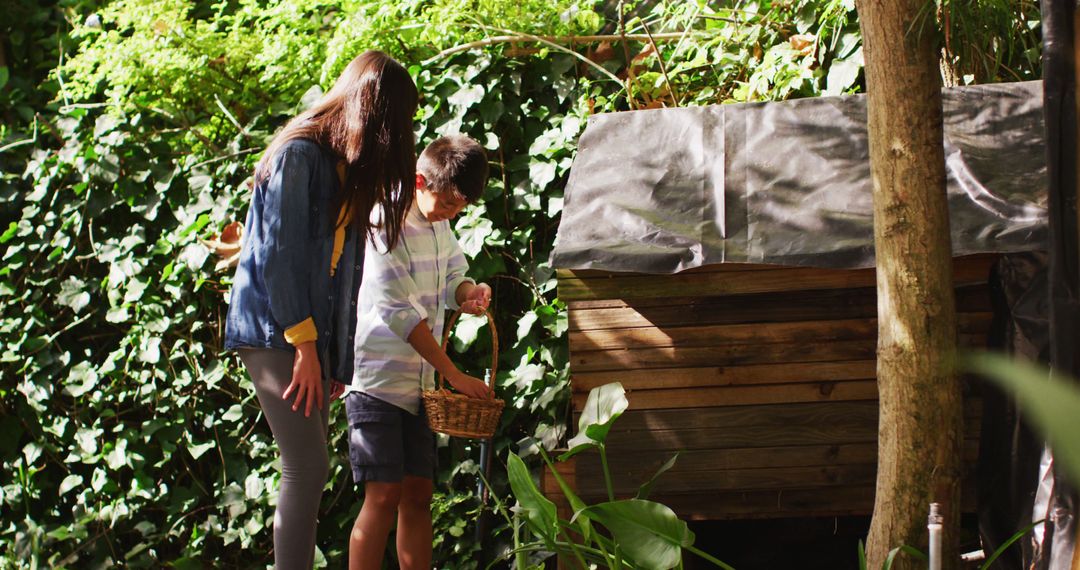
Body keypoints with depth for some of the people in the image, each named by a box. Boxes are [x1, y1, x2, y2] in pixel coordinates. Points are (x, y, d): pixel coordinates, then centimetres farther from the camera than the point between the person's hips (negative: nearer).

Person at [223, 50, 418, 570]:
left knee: (307, 471, 2)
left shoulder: (348, 168, 18)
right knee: (308, 467, -15)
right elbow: (277, 254, -14)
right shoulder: (299, 155, -9)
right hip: (273, 331, -8)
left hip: (312, 334, 8)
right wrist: (303, 342, -16)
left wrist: (338, 360, 11)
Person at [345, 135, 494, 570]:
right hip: (378, 380, -8)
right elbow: (401, 312, -18)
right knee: (384, 495, -12)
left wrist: (470, 293, -7)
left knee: (418, 493, 5)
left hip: (418, 383, 8)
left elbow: (453, 278, 20)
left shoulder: (439, 224, 9)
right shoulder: (386, 227, -15)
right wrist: (454, 375, -17)